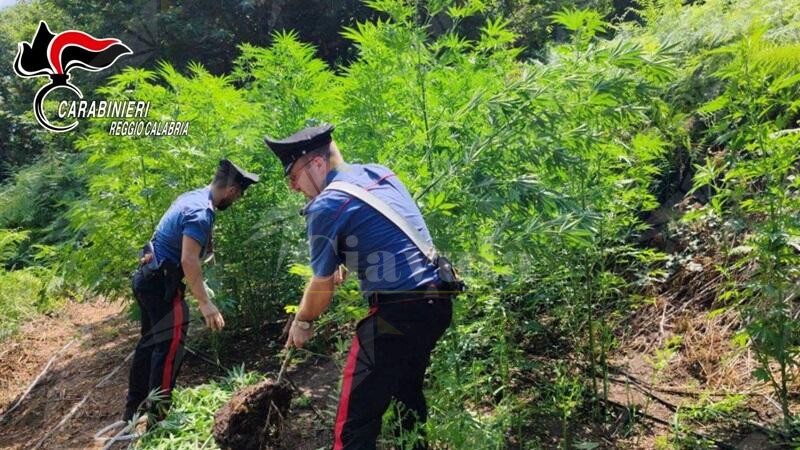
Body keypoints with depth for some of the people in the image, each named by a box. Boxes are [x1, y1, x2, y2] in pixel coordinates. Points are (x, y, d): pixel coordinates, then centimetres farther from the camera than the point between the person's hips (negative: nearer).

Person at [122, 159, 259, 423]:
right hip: (161, 281, -10)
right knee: (171, 343, -8)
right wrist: (205, 302, -29)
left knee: (151, 341, 17)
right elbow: (189, 260, -28)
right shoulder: (201, 212, -22)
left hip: (149, 277, 10)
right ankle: (157, 414, -5)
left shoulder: (192, 196, 8)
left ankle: (135, 408, 28)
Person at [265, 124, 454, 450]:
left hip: (399, 310, -9)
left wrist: (302, 322, 17)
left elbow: (323, 285, 0)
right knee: (407, 390, 27)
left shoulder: (325, 206, -8)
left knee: (356, 415, -2)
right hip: (438, 300, 9)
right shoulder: (381, 173, 14)